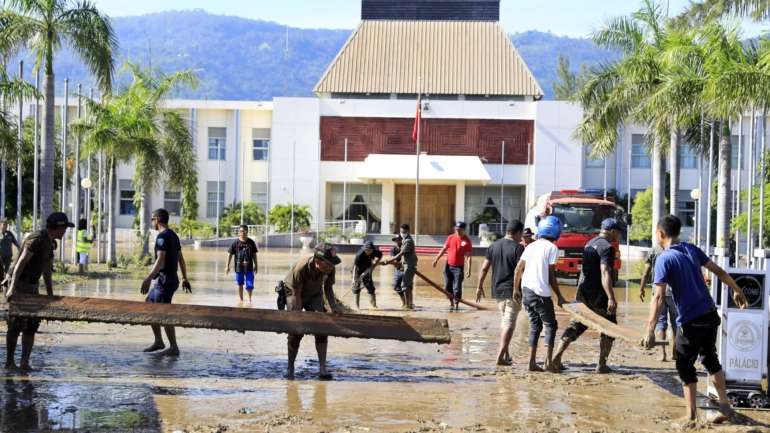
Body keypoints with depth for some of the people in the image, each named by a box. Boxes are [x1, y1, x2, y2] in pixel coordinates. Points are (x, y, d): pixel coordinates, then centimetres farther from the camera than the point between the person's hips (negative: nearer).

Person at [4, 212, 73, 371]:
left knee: (32, 325, 3)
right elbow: (20, 264, -28)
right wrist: (12, 288, -37)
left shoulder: (51, 243, 9)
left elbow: (47, 271, 16)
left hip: (33, 287, 9)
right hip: (19, 286, -9)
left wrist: (50, 295, 17)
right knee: (16, 325, -2)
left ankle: (25, 362, 4)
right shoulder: (36, 240, -20)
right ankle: (9, 361, 8)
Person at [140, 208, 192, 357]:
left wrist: (148, 279, -28)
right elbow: (181, 259, 19)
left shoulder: (162, 236, -14)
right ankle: (158, 341, 19)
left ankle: (173, 348, -4)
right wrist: (185, 279, 23)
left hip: (165, 281, -10)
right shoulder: (173, 235, 15)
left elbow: (160, 260, -24)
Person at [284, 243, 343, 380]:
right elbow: (297, 294, -29)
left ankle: (322, 368, -7)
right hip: (293, 292, -4)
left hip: (314, 294, 4)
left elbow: (328, 289, -6)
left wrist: (334, 309, -14)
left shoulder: (329, 269, -24)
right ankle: (290, 367, 7)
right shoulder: (301, 268, -38)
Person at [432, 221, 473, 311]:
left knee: (457, 287, -6)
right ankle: (451, 303, 24)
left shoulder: (467, 240, -8)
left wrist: (469, 270, -15)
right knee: (447, 287, 8)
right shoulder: (450, 237, 2)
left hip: (459, 267, -4)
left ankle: (456, 304, 6)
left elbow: (468, 256, -10)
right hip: (448, 266, 4)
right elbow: (444, 249, 12)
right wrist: (436, 259, 8)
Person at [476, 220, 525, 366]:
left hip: (497, 290, 6)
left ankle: (505, 354, 24)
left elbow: (484, 268, 9)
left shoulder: (494, 246, 7)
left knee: (504, 321, 19)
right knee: (509, 323, -3)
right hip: (512, 291, -6)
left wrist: (480, 286, 15)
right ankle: (501, 356, -9)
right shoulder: (518, 248, -11)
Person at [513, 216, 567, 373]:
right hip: (541, 293, -6)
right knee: (550, 325, 4)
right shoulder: (552, 248, -6)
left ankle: (532, 361, 8)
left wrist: (516, 289, 17)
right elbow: (551, 276, -8)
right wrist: (559, 296, -2)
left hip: (526, 290, 6)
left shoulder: (531, 246, 13)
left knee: (535, 325, 13)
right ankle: (548, 362, -5)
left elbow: (518, 269, 10)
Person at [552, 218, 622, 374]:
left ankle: (556, 357, 5)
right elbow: (605, 274, -25)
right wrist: (611, 298, -30)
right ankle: (602, 365, 4)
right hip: (598, 294, -8)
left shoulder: (590, 243, 15)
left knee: (577, 325, 12)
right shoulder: (607, 247, -14)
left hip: (583, 291, 8)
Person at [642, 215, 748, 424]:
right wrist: (737, 290, 26)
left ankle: (691, 417, 9)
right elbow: (719, 271, 10)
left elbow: (659, 298, -19)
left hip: (690, 321, -6)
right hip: (711, 315, 6)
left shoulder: (664, 259, -13)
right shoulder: (692, 249, 6)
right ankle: (725, 406, 25)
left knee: (685, 366, 7)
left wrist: (650, 332, -20)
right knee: (710, 358, 23)